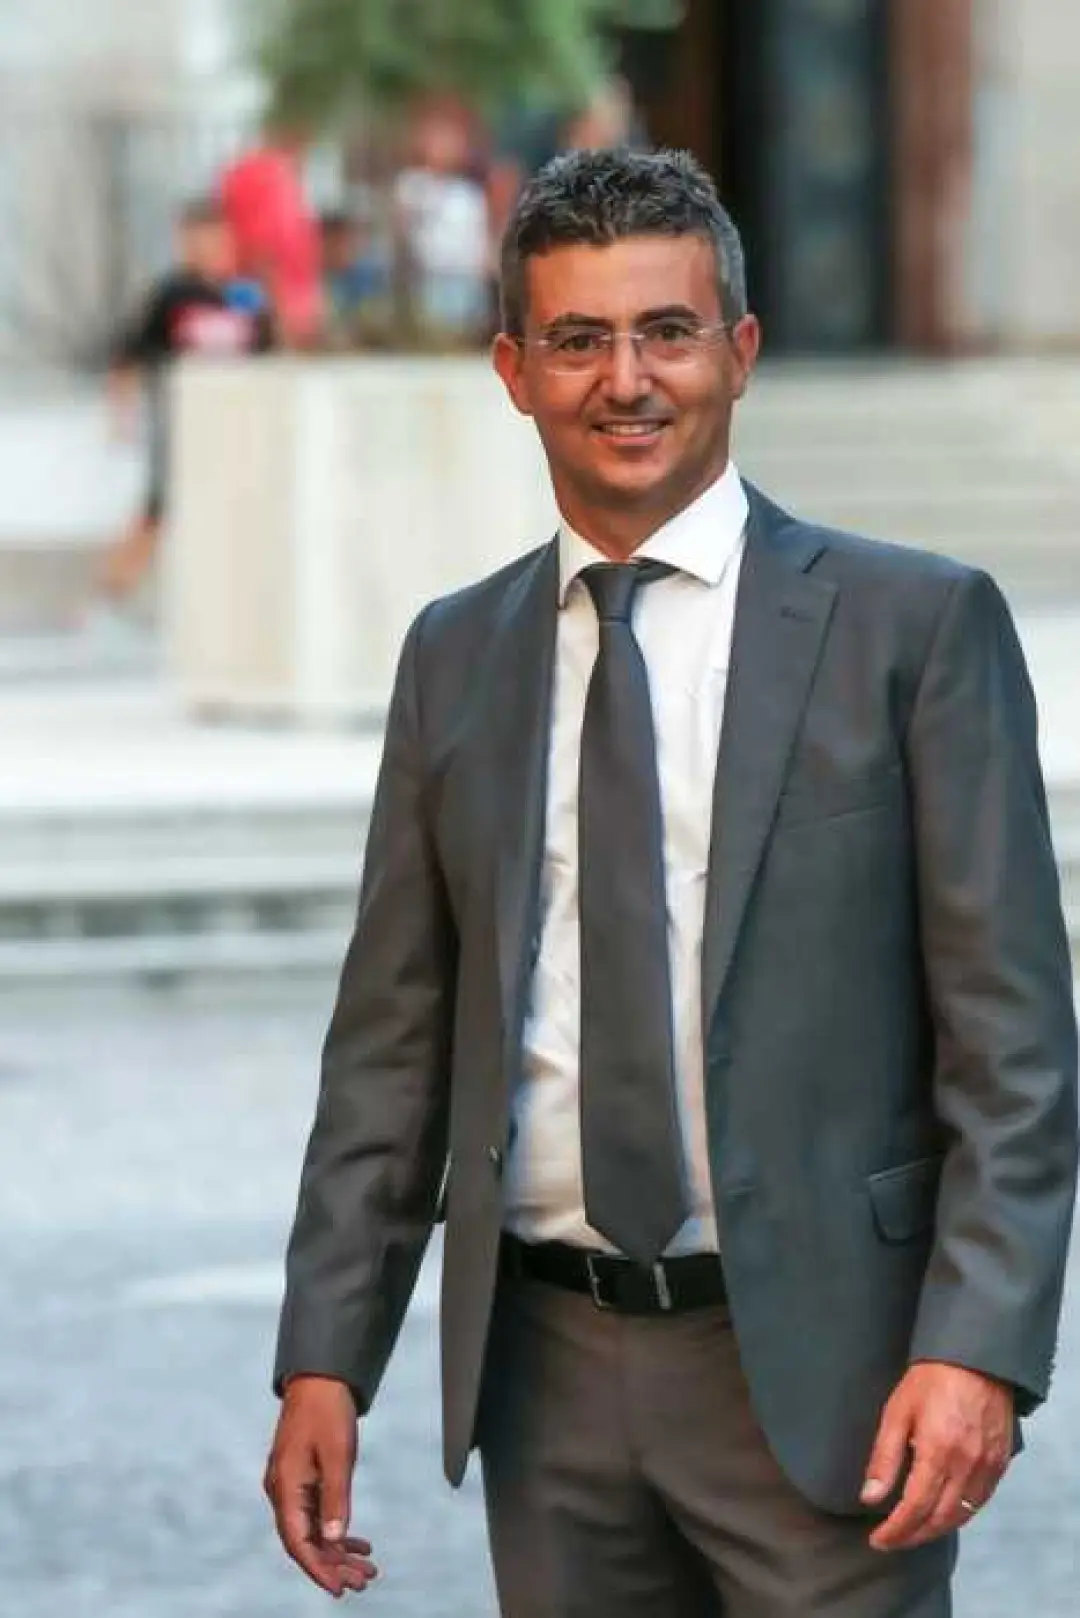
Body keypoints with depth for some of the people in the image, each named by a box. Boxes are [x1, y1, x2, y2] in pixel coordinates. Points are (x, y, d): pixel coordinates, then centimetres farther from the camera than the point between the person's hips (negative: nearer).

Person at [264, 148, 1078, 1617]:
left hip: (816, 1373, -4)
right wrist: (324, 1359, 5)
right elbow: (392, 1039, 13)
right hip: (550, 1373, 4)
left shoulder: (914, 625, -1)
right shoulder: (456, 660, 12)